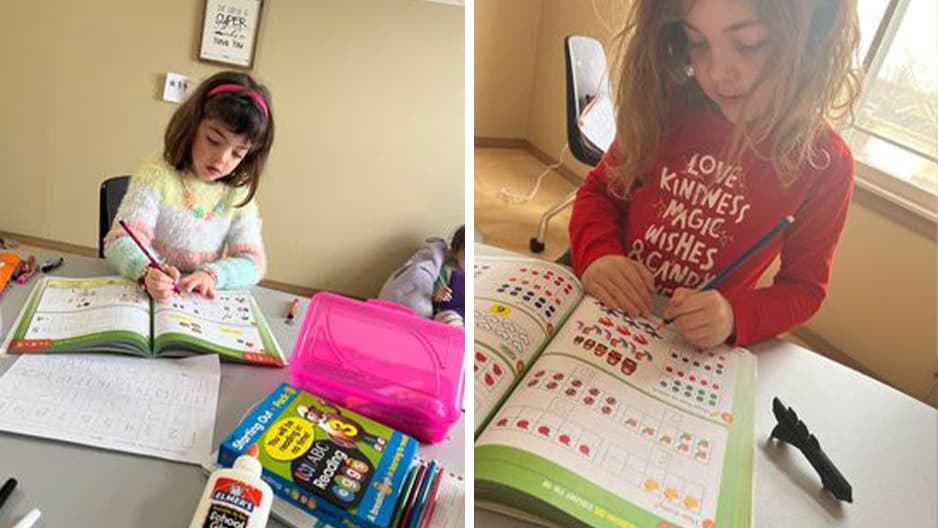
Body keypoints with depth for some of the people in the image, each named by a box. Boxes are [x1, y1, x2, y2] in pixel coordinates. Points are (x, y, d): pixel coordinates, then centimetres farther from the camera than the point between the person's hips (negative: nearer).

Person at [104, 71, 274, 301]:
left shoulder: (239, 194, 1)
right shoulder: (157, 174, -6)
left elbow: (253, 262, -3)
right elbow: (120, 241, -11)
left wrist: (212, 274, -22)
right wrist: (147, 271, -32)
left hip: (202, 306, 2)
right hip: (143, 293, -2)